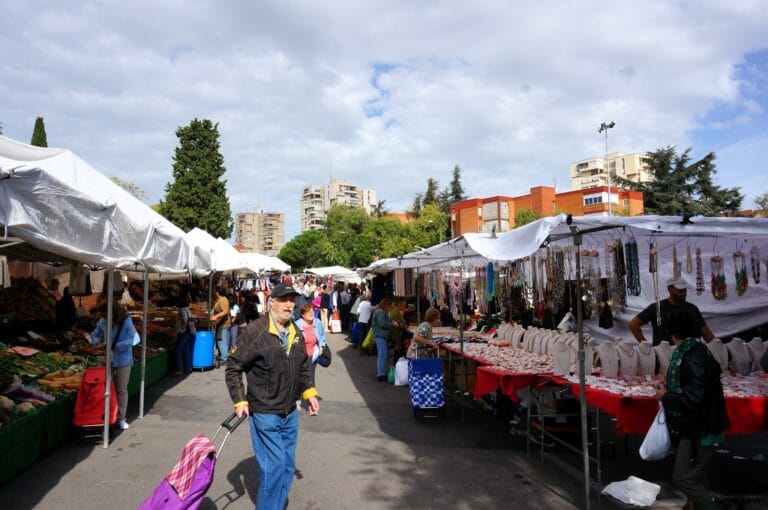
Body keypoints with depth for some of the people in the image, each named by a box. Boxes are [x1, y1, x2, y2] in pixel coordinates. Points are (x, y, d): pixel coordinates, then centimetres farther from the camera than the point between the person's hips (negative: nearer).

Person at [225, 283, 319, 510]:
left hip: (290, 413, 7)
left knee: (288, 464, 15)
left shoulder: (296, 334, 6)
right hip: (264, 413, -7)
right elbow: (233, 368, -10)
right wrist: (240, 401, -14)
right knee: (274, 465, -4)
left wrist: (309, 393, 8)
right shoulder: (254, 331, -15)